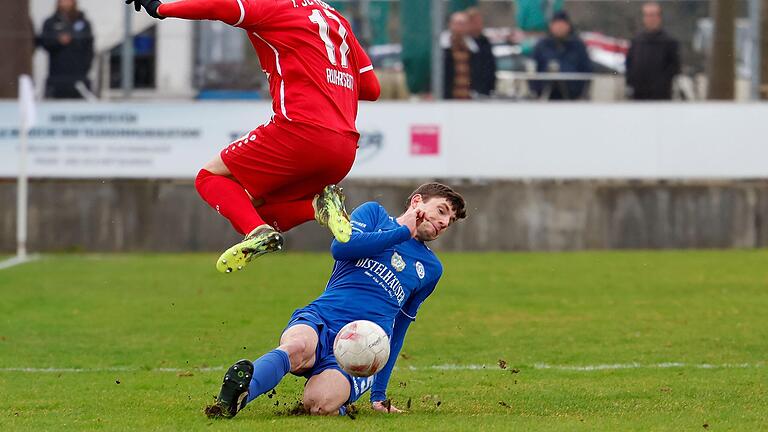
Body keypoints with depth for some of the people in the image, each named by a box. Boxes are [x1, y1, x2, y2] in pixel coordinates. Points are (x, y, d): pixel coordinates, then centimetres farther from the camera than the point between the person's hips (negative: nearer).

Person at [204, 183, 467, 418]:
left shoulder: (430, 268, 25)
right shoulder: (374, 213, 16)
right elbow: (341, 247, -6)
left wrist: (379, 395, 26)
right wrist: (404, 231, 1)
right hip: (320, 320, -2)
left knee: (319, 403, -33)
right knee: (297, 346, -41)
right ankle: (239, 392, -54)